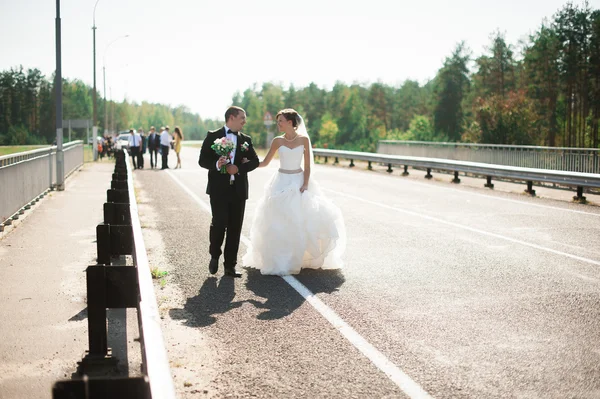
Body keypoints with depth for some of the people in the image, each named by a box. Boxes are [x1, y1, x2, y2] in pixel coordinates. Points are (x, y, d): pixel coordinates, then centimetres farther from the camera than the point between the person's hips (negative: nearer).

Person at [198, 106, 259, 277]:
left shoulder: (246, 139, 12)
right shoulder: (213, 136, 2)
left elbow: (255, 161, 6)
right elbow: (202, 160, -2)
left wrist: (239, 168, -11)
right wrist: (216, 164, -22)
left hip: (239, 190, 4)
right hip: (219, 188, -3)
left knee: (235, 228, 4)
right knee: (219, 223, -11)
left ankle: (230, 265, 11)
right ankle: (215, 255, 17)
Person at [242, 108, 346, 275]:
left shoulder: (303, 139, -2)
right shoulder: (278, 141, 0)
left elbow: (307, 165, -1)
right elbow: (265, 162, 6)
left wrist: (305, 184, -11)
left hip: (298, 182, -1)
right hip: (282, 183, 1)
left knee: (301, 221, -3)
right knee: (278, 223, -2)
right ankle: (279, 262, 7)